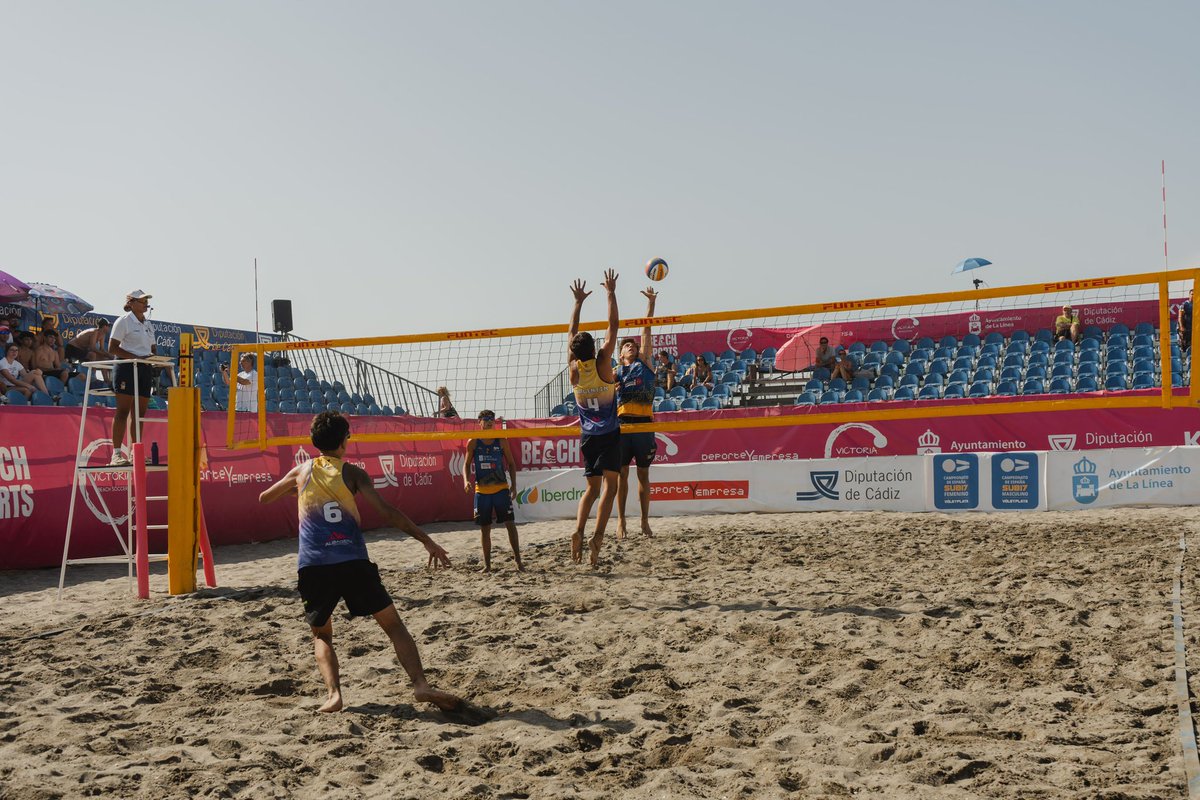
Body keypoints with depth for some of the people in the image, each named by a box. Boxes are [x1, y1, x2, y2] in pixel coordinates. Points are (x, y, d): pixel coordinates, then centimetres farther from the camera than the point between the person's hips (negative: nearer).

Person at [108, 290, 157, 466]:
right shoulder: (123, 321, -3)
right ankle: (116, 454, -11)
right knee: (123, 411, -10)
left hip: (145, 369, 7)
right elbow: (112, 348, -10)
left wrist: (153, 357, -2)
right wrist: (136, 357, -19)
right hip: (127, 367, -7)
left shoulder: (148, 325, 19)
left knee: (140, 413, 6)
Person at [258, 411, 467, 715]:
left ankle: (334, 693, -1)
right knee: (393, 625, 5)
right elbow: (387, 511, -3)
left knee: (321, 635, 21)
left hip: (312, 567, 2)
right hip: (353, 562, -2)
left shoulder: (301, 472, 15)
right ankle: (421, 685, -10)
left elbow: (264, 498, 32)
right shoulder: (352, 473, 7)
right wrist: (426, 541, -4)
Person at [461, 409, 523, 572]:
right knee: (484, 528, 6)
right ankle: (487, 565, 14)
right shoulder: (473, 442, 3)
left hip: (501, 488, -1)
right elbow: (466, 464, 7)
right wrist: (466, 480, -11)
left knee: (510, 523, -9)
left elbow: (511, 463, 7)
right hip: (481, 490, 1)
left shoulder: (501, 441, 2)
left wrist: (513, 485, -2)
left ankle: (518, 560, -6)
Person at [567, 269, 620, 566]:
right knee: (609, 485, -5)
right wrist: (611, 293, 1)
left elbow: (572, 333, 11)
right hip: (609, 435, -4)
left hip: (587, 436, 4)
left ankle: (578, 530, -7)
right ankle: (597, 537, -19)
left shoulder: (573, 369, -3)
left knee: (592, 486, 12)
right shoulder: (602, 364, -13)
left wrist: (579, 302, 19)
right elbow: (612, 327, -6)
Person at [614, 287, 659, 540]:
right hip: (622, 423, 0)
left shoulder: (644, 362, 14)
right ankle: (621, 520, 6)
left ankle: (645, 521, 11)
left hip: (644, 423, 0)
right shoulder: (614, 373, 15)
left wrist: (651, 303, 0)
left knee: (643, 473, 5)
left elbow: (646, 330, 8)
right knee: (621, 472, 0)